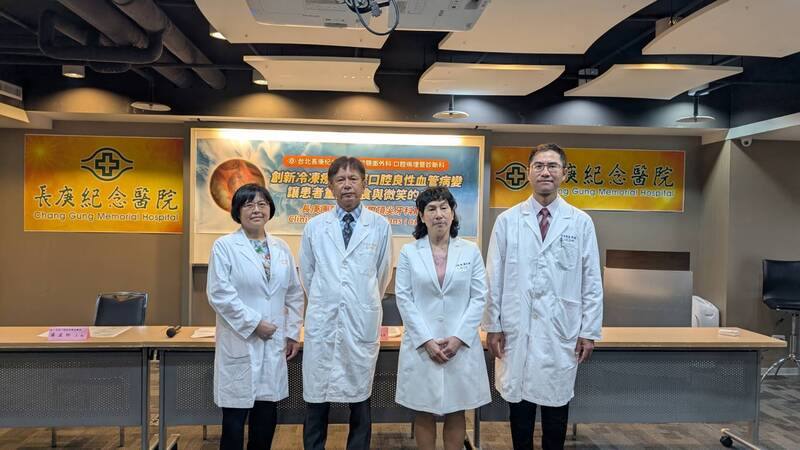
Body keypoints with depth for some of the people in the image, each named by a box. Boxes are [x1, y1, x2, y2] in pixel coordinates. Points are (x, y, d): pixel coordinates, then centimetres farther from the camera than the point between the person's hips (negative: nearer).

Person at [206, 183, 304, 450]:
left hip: (274, 343, 4)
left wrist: (293, 332, 8)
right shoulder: (224, 246, -5)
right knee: (235, 416, 4)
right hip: (240, 344, -4)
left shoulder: (281, 248, 9)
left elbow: (294, 294, 13)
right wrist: (254, 323, -14)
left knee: (267, 415, 11)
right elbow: (219, 294, -13)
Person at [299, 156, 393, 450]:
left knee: (360, 402, 10)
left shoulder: (380, 226, 1)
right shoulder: (314, 227, 3)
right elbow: (307, 276, 14)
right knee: (316, 403, 8)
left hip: (362, 325, 0)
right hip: (322, 324, 1)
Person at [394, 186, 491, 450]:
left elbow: (479, 298, 0)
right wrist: (426, 340, -11)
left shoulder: (471, 251, 3)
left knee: (456, 413, 10)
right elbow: (404, 298, -3)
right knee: (424, 413, 8)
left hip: (461, 345, 1)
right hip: (421, 345, 0)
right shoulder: (409, 252, 1)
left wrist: (458, 338, -10)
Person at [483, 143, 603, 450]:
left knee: (557, 404, 10)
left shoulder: (581, 222, 2)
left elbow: (592, 281, 3)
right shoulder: (507, 220, 1)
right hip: (516, 331, 0)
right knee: (519, 405, 11)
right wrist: (492, 326, 1)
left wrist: (589, 331, 1)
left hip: (561, 332, 0)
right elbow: (494, 278, 2)